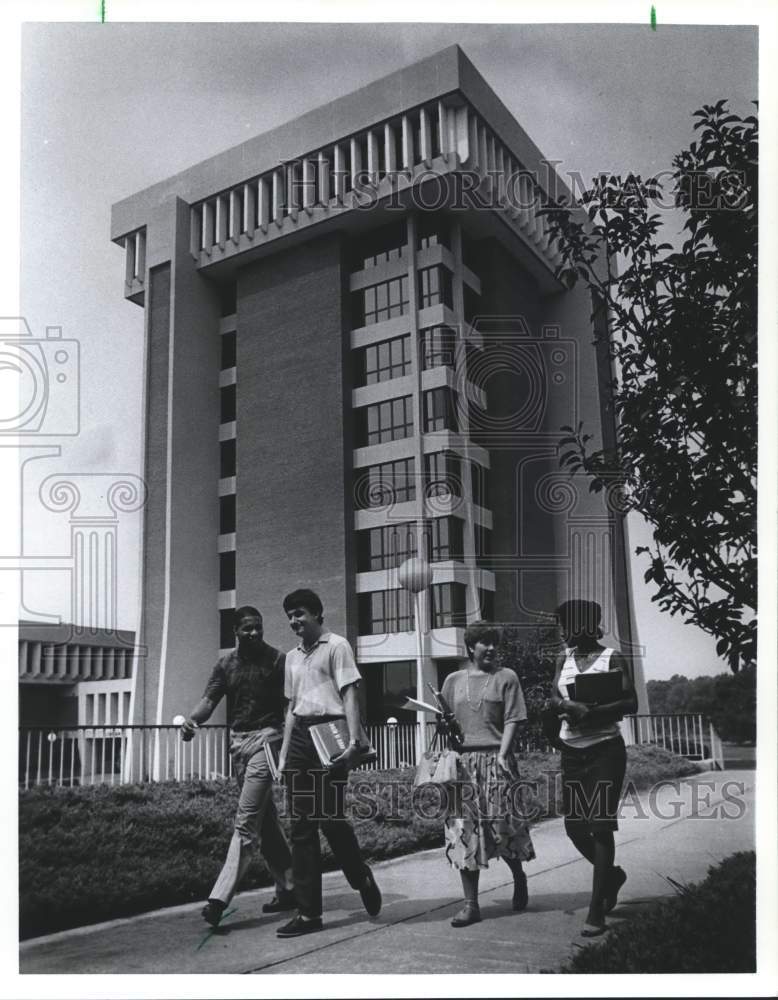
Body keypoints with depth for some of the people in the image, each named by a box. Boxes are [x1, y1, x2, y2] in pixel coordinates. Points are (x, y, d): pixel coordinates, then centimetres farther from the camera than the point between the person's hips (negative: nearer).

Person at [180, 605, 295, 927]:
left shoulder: (277, 660, -4)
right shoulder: (225, 665, 10)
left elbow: (291, 704, -10)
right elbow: (209, 700, 0)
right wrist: (191, 720, -22)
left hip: (265, 738, -6)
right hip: (238, 741, 6)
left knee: (246, 820, -11)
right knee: (264, 820, 13)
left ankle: (220, 897, -12)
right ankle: (288, 888, 24)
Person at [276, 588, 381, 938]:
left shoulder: (336, 646, -1)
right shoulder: (293, 656, 19)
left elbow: (349, 695, -8)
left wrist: (353, 741, -18)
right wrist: (284, 753, 17)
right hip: (300, 736, 7)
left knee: (329, 817, -7)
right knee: (301, 826, 3)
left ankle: (362, 879, 21)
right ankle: (308, 912, 9)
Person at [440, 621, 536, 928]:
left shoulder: (506, 677, 4)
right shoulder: (453, 680, 12)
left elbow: (511, 721, -2)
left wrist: (502, 755, -12)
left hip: (495, 759, -2)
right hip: (462, 761, 2)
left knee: (503, 827, 2)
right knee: (463, 831, 0)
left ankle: (519, 878, 32)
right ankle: (471, 904, 7)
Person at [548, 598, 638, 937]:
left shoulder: (613, 658, -4)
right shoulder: (564, 658, 9)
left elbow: (631, 703, -11)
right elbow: (554, 699, -1)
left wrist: (593, 712, -24)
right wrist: (571, 706, -23)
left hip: (605, 749, -5)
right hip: (572, 752, 5)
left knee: (600, 826, -7)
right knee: (574, 827, 9)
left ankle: (596, 912, 0)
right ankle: (611, 874, 36)